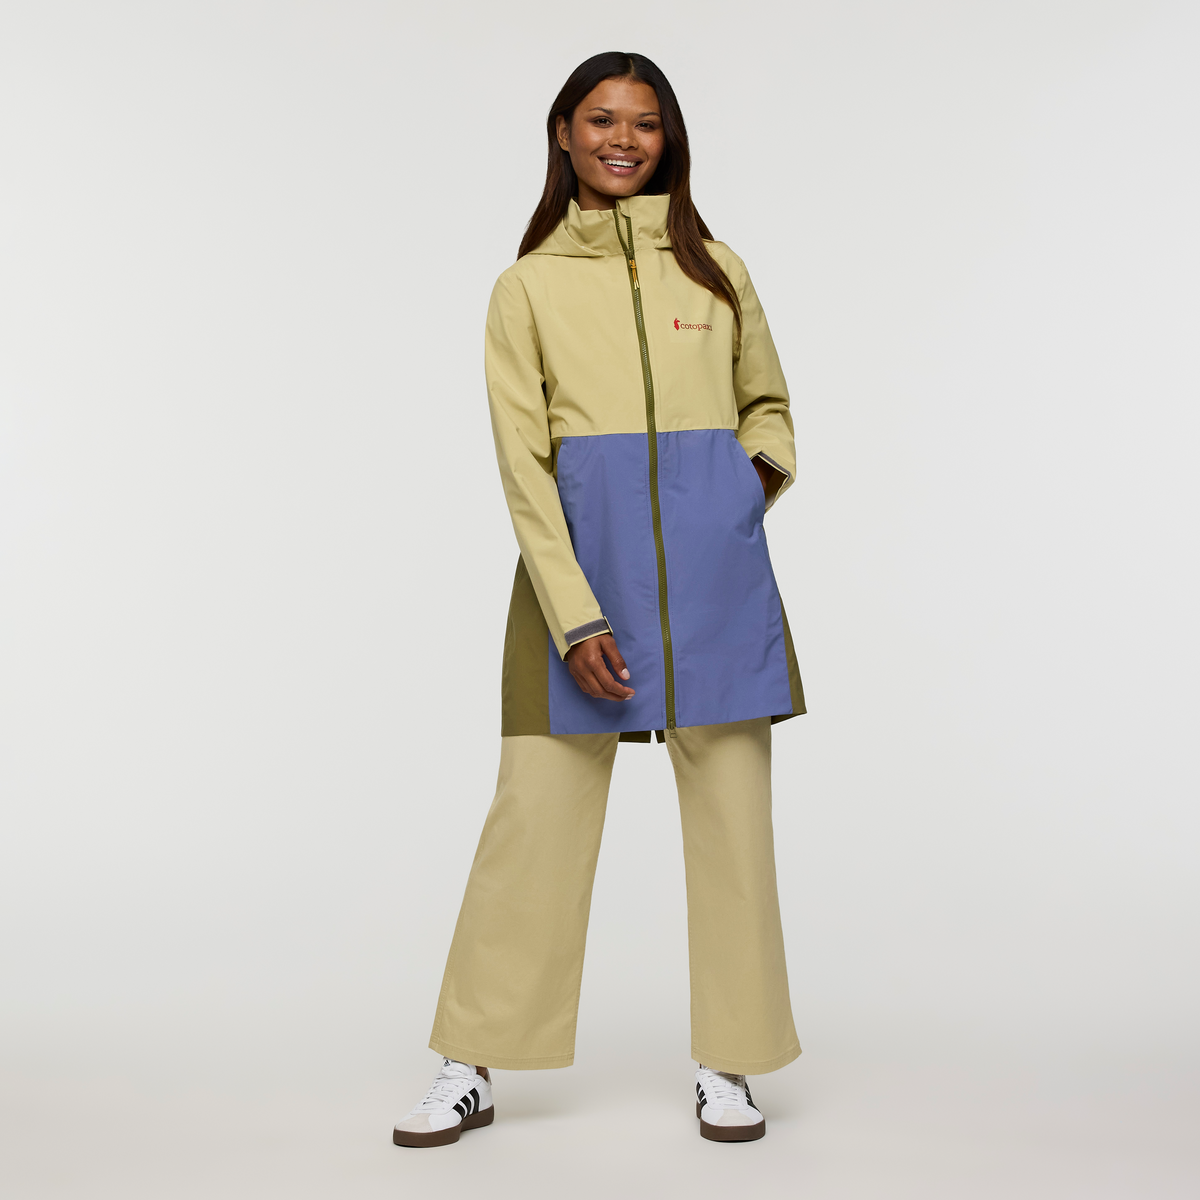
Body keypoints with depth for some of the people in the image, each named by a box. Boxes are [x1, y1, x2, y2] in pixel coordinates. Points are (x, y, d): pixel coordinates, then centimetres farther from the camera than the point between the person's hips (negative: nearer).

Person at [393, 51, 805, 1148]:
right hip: (582, 548, -1)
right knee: (537, 807, -2)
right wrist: (575, 617, -11)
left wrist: (761, 470, 1)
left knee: (731, 802, 2)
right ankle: (473, 1068, 12)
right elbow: (522, 463, 0)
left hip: (715, 552, 2)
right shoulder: (529, 286, 9)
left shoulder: (717, 268, 16)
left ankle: (728, 1065, 17)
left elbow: (769, 405, 25)